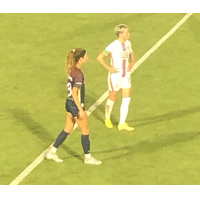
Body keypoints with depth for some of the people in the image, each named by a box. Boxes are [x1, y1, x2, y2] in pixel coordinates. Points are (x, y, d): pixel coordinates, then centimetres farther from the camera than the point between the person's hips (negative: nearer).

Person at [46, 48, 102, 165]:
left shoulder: (72, 70, 4)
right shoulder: (78, 73, -23)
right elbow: (74, 93, -26)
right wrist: (81, 110, -23)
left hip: (70, 103, 9)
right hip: (76, 105, -9)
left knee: (68, 129, 17)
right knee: (85, 130, 6)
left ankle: (52, 152, 22)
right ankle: (88, 157, 18)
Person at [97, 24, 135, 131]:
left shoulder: (128, 43, 0)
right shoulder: (113, 46, -20)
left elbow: (132, 55, 21)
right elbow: (100, 57, -18)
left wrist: (132, 63, 3)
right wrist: (109, 68, -17)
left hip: (126, 75, 6)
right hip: (115, 75, -6)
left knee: (127, 99, 1)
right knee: (112, 98, 9)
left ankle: (122, 124, 9)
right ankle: (107, 118, 35)